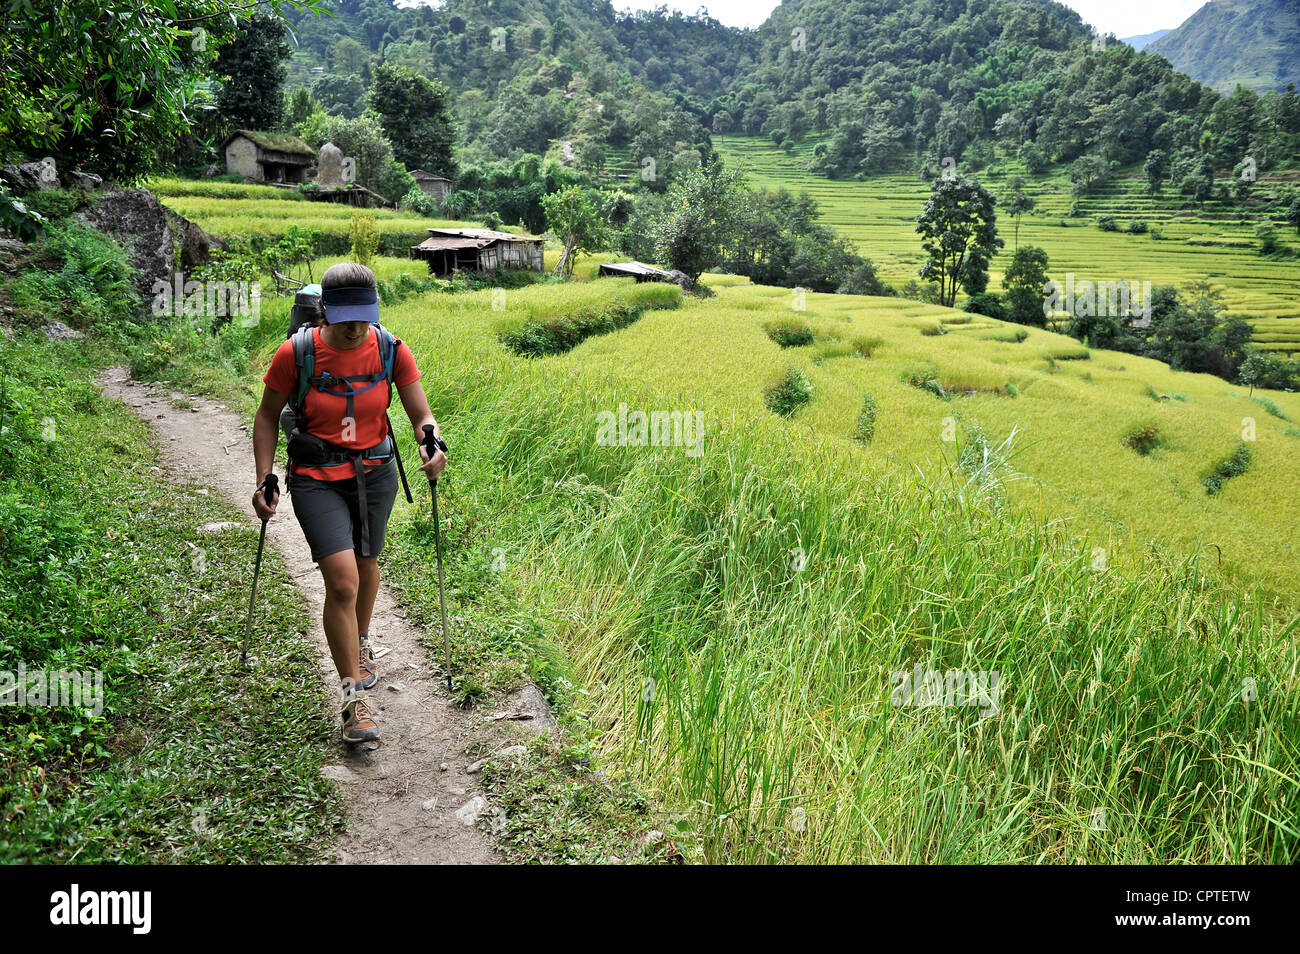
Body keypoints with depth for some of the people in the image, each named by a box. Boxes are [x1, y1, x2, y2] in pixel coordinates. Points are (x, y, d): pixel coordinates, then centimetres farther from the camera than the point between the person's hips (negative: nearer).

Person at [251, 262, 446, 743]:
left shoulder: (391, 351, -10)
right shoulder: (295, 354, -15)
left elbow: (422, 416, -7)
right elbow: (268, 416, -2)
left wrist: (431, 447, -29)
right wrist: (263, 480, -8)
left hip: (375, 474, 3)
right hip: (317, 481, -3)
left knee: (366, 564, 22)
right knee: (342, 581, -15)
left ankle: (361, 644, 52)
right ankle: (353, 698, -4)